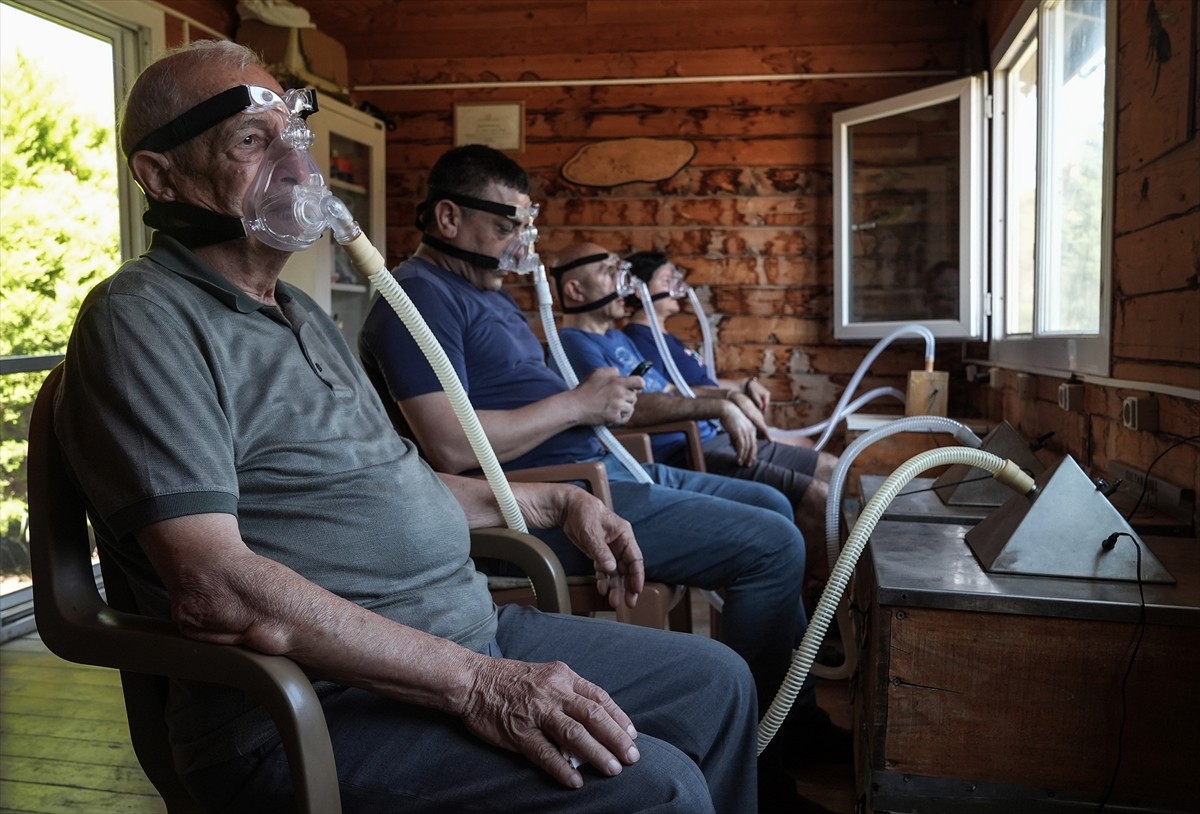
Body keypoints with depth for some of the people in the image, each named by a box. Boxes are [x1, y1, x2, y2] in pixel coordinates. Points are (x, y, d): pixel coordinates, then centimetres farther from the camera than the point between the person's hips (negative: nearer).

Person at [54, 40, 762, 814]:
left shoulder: (301, 313, 17)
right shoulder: (143, 319, -12)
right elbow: (213, 585, -24)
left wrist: (556, 501, 19)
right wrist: (473, 683, -25)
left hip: (469, 632, 9)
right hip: (312, 706, -9)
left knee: (716, 681, 11)